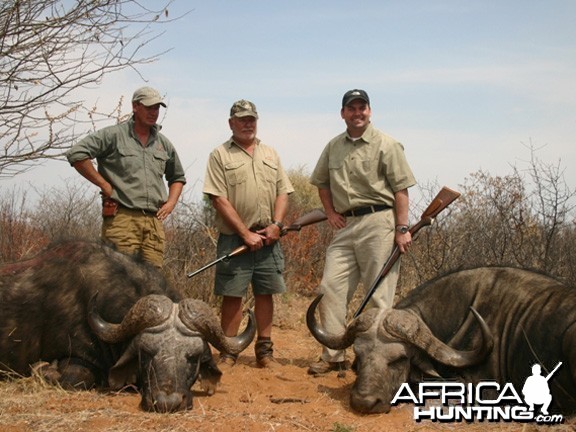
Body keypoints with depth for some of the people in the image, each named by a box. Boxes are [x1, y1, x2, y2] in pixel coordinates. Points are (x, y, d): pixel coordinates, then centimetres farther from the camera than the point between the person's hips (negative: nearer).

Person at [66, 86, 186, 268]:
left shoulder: (164, 143, 19)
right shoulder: (114, 135, 1)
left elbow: (178, 177, 33)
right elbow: (76, 154, -8)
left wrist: (171, 202, 15)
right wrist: (104, 185, -8)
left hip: (154, 220, 5)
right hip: (122, 217, -5)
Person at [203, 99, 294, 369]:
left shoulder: (270, 154, 16)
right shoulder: (220, 155, 1)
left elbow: (283, 192, 12)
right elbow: (219, 199, -7)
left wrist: (276, 225, -5)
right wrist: (245, 233, -12)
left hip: (268, 238, 4)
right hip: (234, 238, -4)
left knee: (265, 293, 7)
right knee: (232, 295, -1)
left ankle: (265, 350, 16)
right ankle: (228, 352, 8)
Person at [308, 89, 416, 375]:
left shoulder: (386, 145, -1)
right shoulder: (333, 147, 14)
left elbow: (400, 188, -5)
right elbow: (321, 182, 26)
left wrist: (402, 228, -12)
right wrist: (330, 212, 12)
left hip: (377, 223, -5)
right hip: (345, 225, 6)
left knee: (379, 293, -3)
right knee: (330, 288, 2)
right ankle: (333, 356, 9)